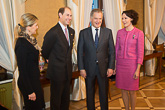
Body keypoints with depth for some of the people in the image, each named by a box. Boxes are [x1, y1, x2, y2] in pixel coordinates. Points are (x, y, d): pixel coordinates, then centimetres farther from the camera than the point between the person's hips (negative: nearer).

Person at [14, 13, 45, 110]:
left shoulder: (31, 39, 3)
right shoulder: (21, 43, -23)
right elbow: (22, 70, -21)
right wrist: (30, 91, -19)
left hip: (35, 80, 8)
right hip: (28, 83, -8)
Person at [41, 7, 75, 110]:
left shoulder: (71, 31, 6)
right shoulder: (53, 32, -19)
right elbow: (45, 52, -7)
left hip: (68, 71, 7)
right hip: (57, 71, -7)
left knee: (66, 98, 19)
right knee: (56, 99, 9)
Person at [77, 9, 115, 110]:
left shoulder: (108, 32, 2)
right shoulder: (83, 33, 0)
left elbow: (112, 51, 1)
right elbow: (80, 52, -1)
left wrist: (111, 67, -5)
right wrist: (81, 68, -6)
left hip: (103, 68, 0)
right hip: (89, 68, 0)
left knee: (104, 93, 13)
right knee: (90, 93, 14)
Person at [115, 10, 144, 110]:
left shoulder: (139, 33, -8)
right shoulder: (120, 32, 4)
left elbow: (140, 52, -8)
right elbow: (117, 49, 9)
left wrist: (138, 69, -12)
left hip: (132, 64, -4)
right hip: (120, 63, 4)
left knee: (132, 91, 5)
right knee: (123, 89, 12)